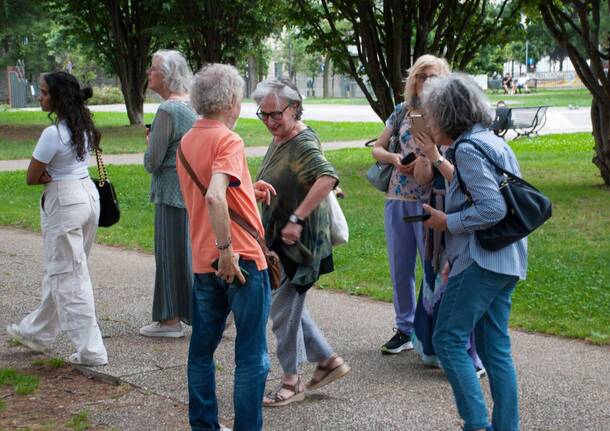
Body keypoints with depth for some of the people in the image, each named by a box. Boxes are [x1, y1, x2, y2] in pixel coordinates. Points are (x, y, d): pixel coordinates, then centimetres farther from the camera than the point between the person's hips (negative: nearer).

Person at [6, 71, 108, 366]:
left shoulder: (53, 134, -21)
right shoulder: (85, 128, 5)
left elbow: (32, 178, -14)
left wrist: (49, 176, 2)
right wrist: (60, 175, 0)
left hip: (64, 202, -9)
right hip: (88, 194, 9)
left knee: (68, 277, 0)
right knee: (58, 271, 20)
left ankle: (90, 351, 1)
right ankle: (37, 332, 36)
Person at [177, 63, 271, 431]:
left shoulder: (186, 142, 11)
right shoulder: (228, 140, -14)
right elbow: (214, 197, -29)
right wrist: (227, 249, -24)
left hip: (204, 263, 8)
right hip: (241, 261, -8)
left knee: (202, 349, 16)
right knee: (252, 357, 1)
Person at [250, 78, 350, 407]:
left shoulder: (304, 144, -20)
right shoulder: (278, 140, 10)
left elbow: (328, 178, -38)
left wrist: (296, 219, -37)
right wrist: (260, 188, 0)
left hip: (300, 242, -10)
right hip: (280, 239, 10)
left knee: (283, 309, 0)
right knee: (290, 305, 18)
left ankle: (291, 383, 15)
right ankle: (329, 360, 30)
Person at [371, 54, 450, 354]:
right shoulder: (403, 111, 8)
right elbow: (377, 149, 13)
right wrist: (393, 158, -7)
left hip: (431, 202, -5)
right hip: (397, 198, 5)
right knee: (400, 268, 12)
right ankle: (405, 329, 26)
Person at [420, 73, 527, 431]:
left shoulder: (468, 148, -13)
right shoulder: (494, 142, 17)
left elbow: (493, 208, -23)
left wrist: (447, 222, -10)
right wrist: (456, 256, 21)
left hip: (481, 262, -10)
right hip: (507, 261, 10)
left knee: (449, 339, -4)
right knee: (496, 347, 12)